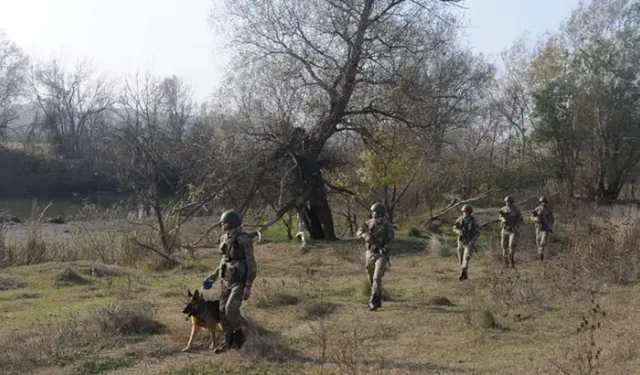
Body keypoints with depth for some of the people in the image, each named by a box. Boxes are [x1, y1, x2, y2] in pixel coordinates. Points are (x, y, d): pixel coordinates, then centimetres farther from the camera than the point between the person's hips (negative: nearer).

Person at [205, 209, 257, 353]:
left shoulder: (244, 239, -17)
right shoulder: (225, 239, 6)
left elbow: (251, 264, -16)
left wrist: (248, 287, -19)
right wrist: (215, 274, 20)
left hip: (239, 281, -7)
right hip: (226, 280, 7)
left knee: (231, 309, -18)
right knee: (223, 311, 6)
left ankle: (239, 335, 6)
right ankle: (228, 341, 20)